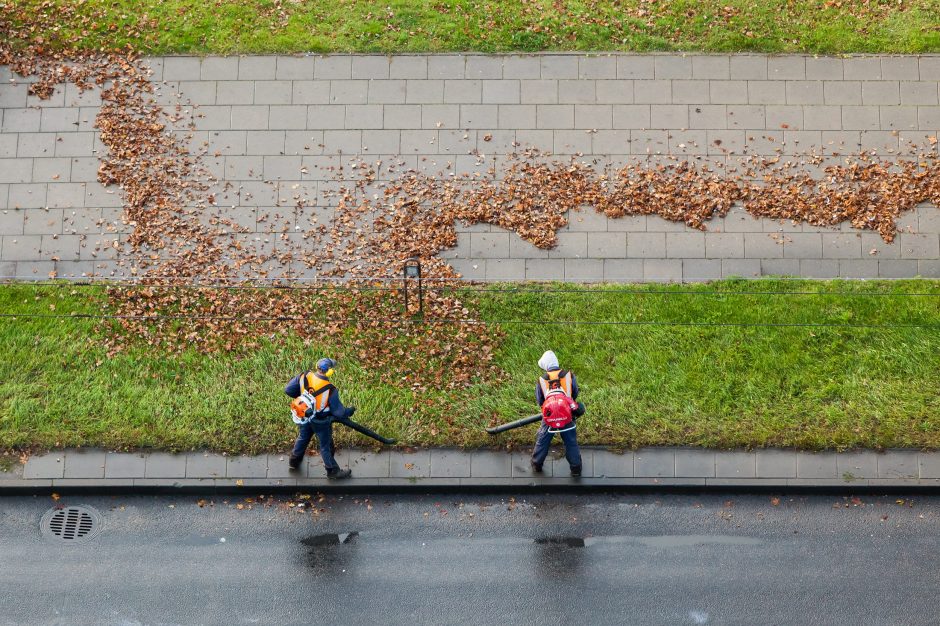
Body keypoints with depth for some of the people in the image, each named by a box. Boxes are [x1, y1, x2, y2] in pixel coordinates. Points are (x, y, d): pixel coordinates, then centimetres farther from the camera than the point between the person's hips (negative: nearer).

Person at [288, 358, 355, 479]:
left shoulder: (304, 377, -21)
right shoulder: (330, 390, -32)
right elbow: (339, 412, -21)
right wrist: (349, 411, 1)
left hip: (304, 417, 5)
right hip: (321, 422, -5)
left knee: (303, 438, 30)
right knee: (326, 446, 16)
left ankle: (294, 461, 52)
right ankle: (332, 471, 35)